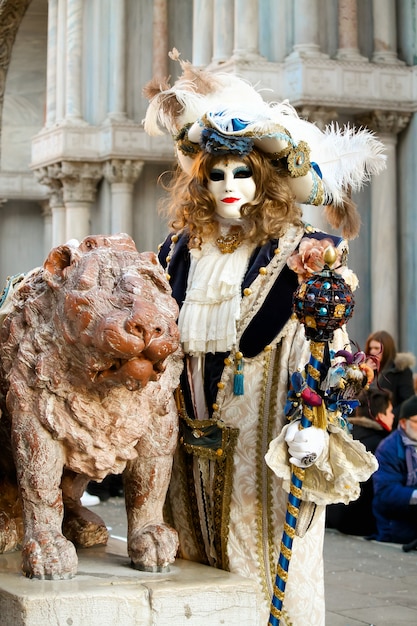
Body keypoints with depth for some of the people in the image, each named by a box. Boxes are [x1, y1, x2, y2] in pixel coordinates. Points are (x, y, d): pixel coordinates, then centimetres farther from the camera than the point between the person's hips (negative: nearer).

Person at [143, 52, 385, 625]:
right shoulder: (181, 250, 8)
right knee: (199, 564, 11)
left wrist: (312, 425, -25)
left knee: (263, 562, 1)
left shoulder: (297, 253, -6)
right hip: (195, 438, 5)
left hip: (264, 433, -4)